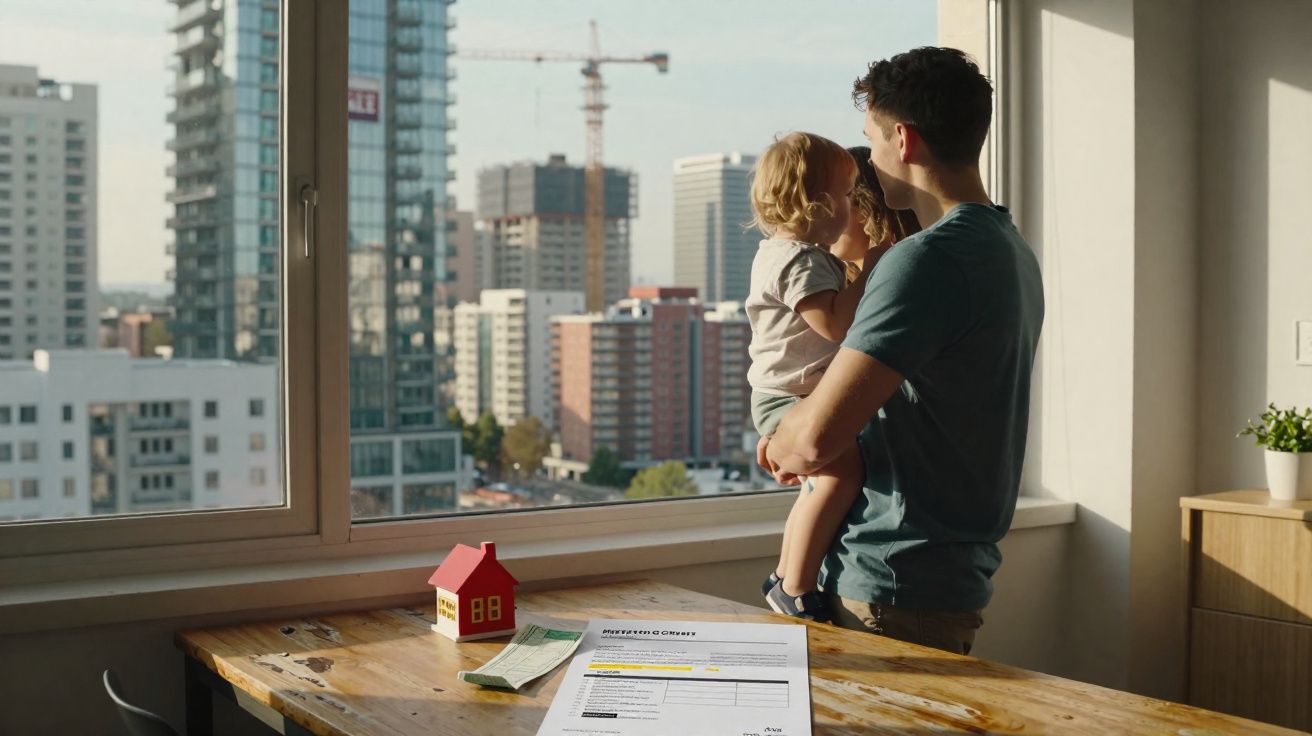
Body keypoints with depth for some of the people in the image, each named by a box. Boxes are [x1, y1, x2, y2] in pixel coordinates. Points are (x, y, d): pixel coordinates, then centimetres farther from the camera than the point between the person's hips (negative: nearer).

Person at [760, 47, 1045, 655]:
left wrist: (781, 442, -3)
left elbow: (817, 437, -26)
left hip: (893, 595, -9)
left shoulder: (926, 260, -20)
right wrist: (798, 440, 12)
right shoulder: (1013, 251, 11)